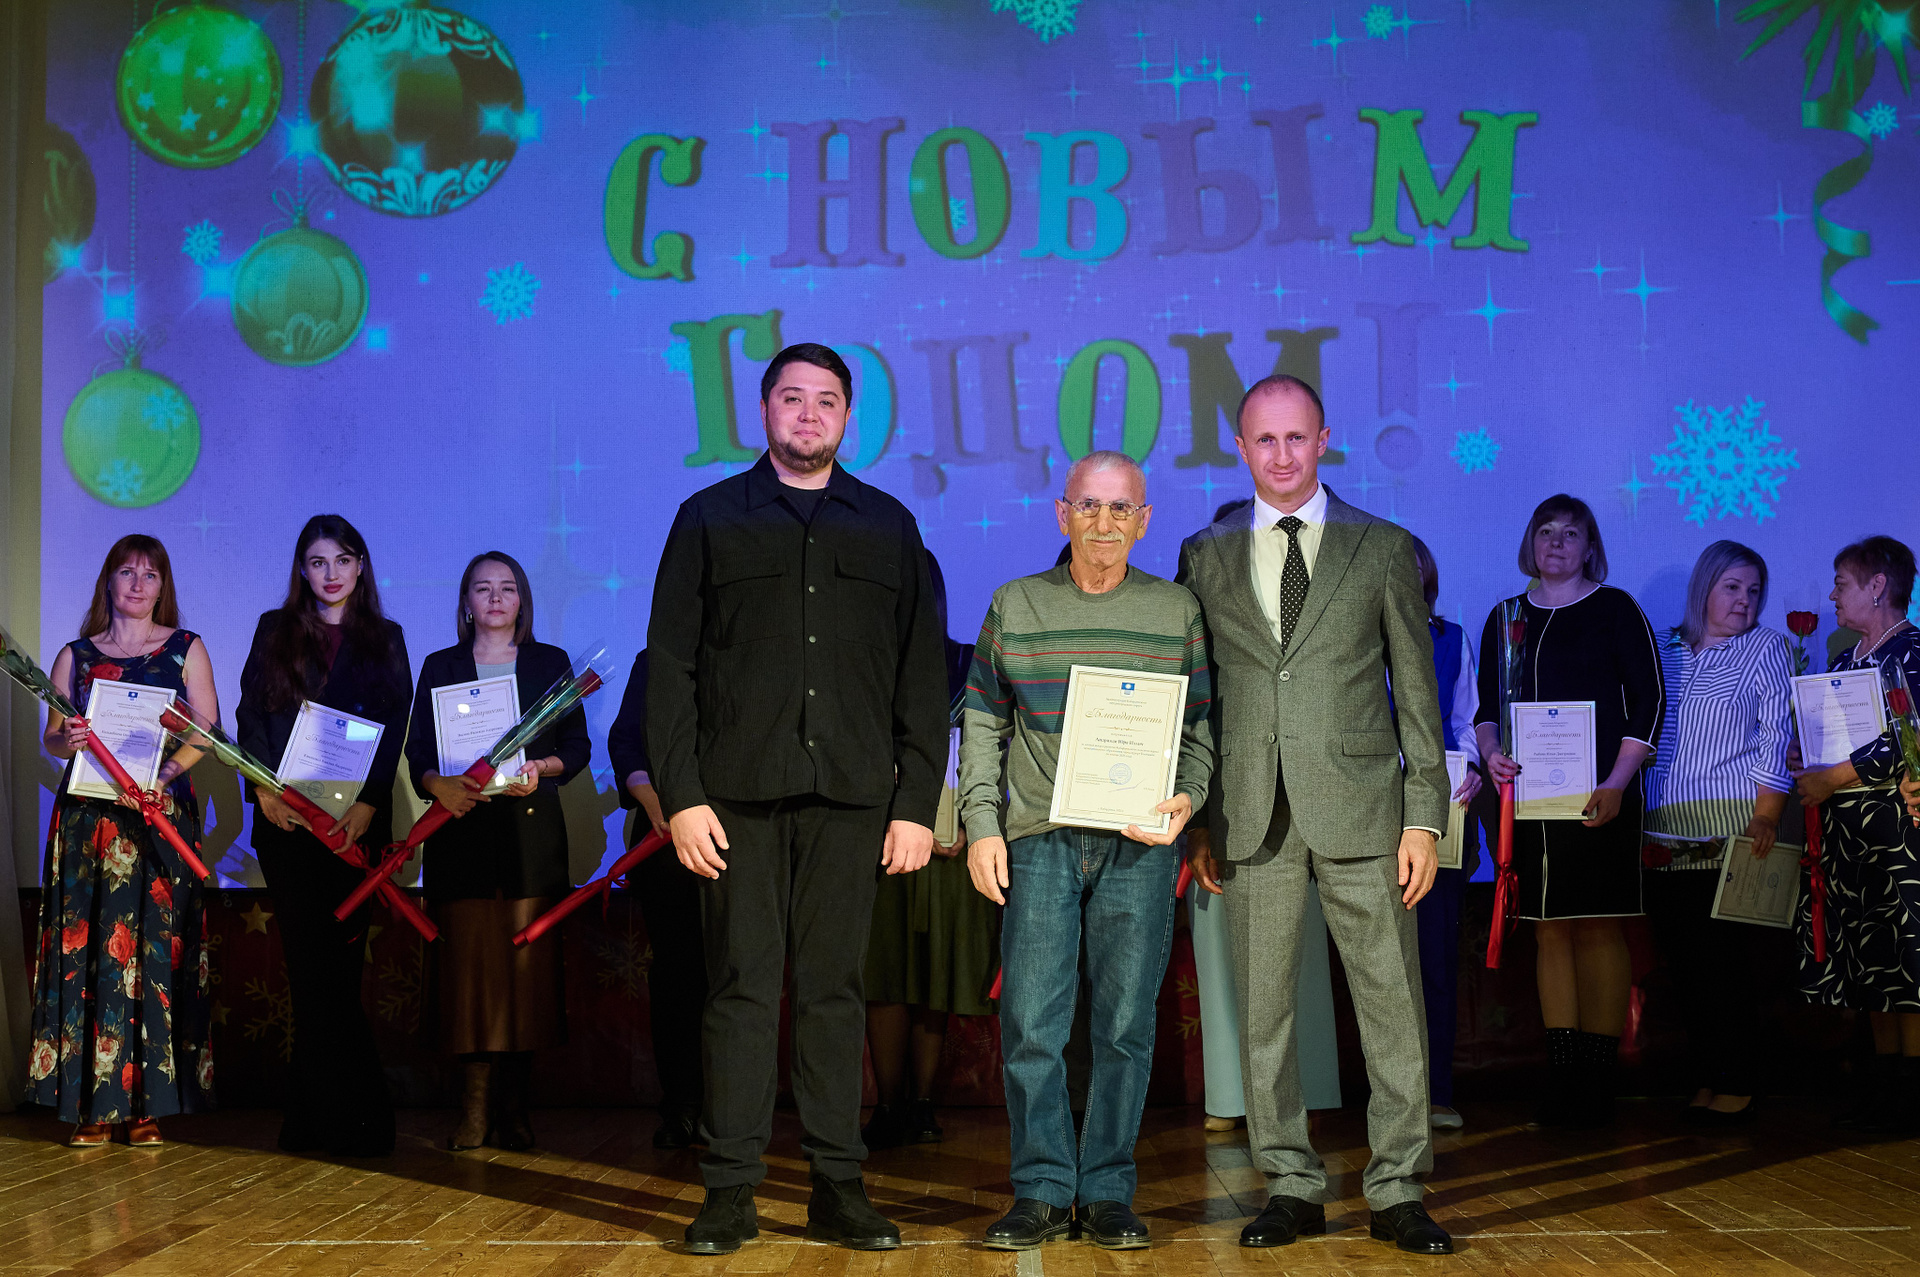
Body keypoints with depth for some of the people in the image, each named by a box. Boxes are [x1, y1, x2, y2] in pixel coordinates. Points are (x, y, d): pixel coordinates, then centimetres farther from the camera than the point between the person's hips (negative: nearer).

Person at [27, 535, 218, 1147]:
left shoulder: (186, 649, 9)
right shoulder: (75, 655, 14)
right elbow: (51, 735, 12)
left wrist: (163, 775, -15)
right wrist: (66, 740, -12)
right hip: (87, 817, 2)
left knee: (154, 948, -5)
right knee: (86, 950, -3)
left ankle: (147, 1102, 0)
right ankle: (92, 1103, 2)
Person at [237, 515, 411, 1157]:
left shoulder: (385, 638, 12)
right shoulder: (275, 629, 14)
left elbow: (395, 727, 3)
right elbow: (250, 713, 7)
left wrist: (369, 802, -11)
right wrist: (263, 788, -10)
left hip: (356, 818, 0)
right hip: (286, 815, 1)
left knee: (333, 960, -4)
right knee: (312, 963, -3)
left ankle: (330, 1114, 3)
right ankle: (331, 1112, 3)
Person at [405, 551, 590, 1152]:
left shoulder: (550, 663, 15)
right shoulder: (439, 667, 15)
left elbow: (578, 745, 10)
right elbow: (418, 753, 7)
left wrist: (539, 768, -10)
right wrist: (440, 785, -13)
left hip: (532, 827, 0)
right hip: (462, 830, 0)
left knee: (527, 959, -6)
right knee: (469, 960, -7)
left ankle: (513, 1106, -1)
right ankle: (475, 1108, -5)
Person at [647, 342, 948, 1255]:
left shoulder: (888, 526, 14)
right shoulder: (710, 519, 10)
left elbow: (922, 675, 11)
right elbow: (670, 667, 4)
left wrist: (917, 802, 2)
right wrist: (680, 794, -6)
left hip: (850, 795, 1)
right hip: (739, 794, -1)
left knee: (835, 989, 4)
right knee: (742, 988, -1)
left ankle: (837, 1189, 10)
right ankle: (730, 1190, 5)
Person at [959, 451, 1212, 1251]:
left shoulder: (1177, 611, 9)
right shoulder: (1014, 606, 9)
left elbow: (1201, 726, 11)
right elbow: (982, 724, 10)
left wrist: (1186, 799, -7)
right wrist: (982, 825, 1)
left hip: (1139, 843, 0)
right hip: (1038, 837, 0)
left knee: (1125, 1023, 1)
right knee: (1030, 1021, -3)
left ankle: (1109, 1192, 12)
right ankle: (1043, 1192, 8)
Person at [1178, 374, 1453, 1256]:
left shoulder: (1384, 548, 7)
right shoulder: (1205, 556, 11)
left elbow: (1417, 689, 5)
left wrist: (1424, 817, -2)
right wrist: (1197, 821, 6)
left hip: (1359, 809, -1)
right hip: (1250, 813, 1)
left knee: (1392, 1004, 0)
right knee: (1263, 1009, 5)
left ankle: (1396, 1190, 10)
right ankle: (1291, 1185, 16)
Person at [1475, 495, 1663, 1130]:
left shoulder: (1616, 609, 3)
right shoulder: (1505, 618, 14)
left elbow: (1647, 701, -2)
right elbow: (1486, 706, 17)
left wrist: (1617, 783, -12)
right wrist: (1492, 753, -5)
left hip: (1601, 798, -4)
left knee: (1600, 930, -4)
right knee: (1550, 930, 5)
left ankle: (1598, 1077, 1)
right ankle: (1561, 1072, 9)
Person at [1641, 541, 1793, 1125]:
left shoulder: (1766, 647, 6)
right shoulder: (1663, 650, 15)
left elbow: (1778, 736, -2)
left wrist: (1766, 816, -11)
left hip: (1734, 825, -3)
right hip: (1666, 834, 3)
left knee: (1732, 958, -5)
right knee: (1685, 960, 3)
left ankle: (1735, 1082, 2)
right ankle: (1704, 1077, 11)